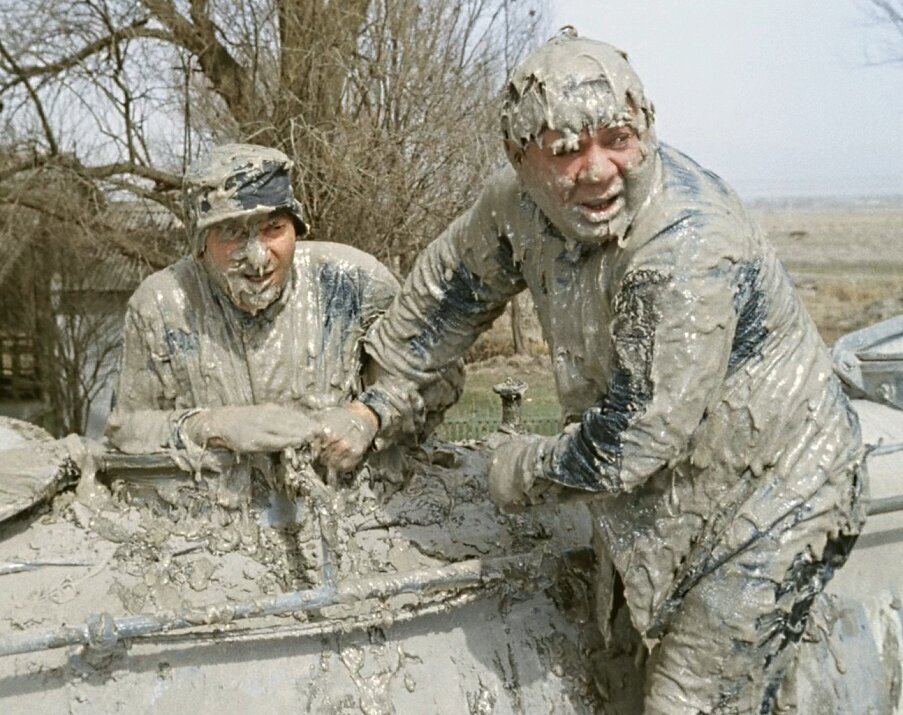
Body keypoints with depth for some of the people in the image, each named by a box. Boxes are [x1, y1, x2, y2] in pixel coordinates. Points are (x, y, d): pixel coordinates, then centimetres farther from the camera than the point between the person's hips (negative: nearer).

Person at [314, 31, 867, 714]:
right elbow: (451, 283, 9)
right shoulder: (523, 200, -11)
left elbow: (633, 441, -30)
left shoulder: (689, 250, -35)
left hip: (772, 498, -7)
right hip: (677, 496, 7)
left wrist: (525, 470, -12)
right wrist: (379, 402, 12)